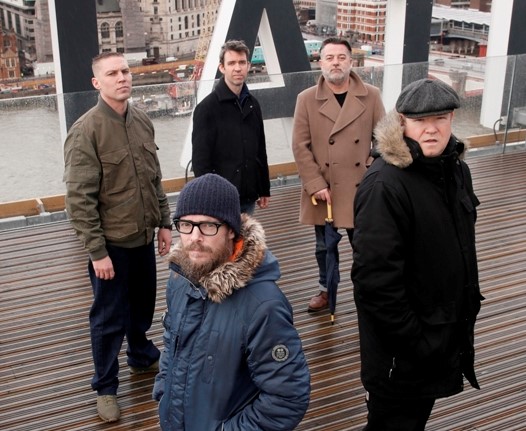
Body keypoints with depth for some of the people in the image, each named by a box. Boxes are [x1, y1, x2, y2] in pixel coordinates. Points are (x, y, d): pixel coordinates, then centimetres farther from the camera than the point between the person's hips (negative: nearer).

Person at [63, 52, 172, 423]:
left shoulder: (142, 121, 2)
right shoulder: (86, 131, -16)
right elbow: (79, 199, -17)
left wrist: (164, 222, 11)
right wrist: (96, 251, -18)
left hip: (143, 237, 6)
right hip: (112, 243, -5)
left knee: (143, 305, 22)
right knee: (109, 318, 8)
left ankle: (143, 357, 47)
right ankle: (106, 388, 26)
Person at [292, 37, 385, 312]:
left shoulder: (371, 96, -2)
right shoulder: (307, 99, -3)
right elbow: (300, 146, -5)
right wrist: (315, 184, -11)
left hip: (360, 187, 0)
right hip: (323, 189, 1)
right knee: (325, 246, 16)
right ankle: (327, 290, 36)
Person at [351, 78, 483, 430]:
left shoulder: (457, 169, 0)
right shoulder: (385, 185, -26)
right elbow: (375, 278, -27)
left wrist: (469, 304, 13)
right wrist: (413, 338, -22)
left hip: (448, 331, 7)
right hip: (403, 348, -7)